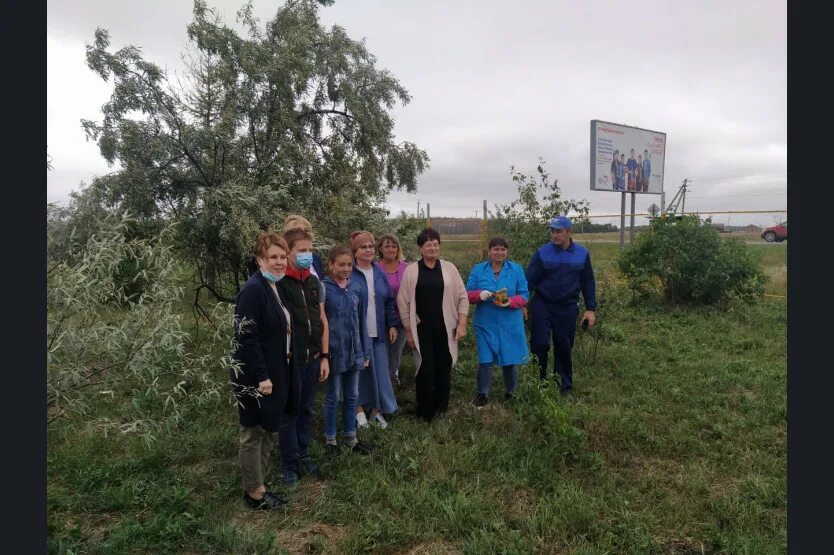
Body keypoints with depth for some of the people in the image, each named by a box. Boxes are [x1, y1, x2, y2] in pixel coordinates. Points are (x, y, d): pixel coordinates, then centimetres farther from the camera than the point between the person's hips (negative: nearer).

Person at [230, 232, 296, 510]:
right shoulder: (252, 290, -20)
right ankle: (254, 492, 24)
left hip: (277, 373, 9)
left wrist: (276, 374, 16)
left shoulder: (277, 288, 9)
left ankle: (258, 484, 34)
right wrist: (261, 377, -23)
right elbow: (246, 338, -24)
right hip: (256, 377, -9)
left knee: (268, 431, 19)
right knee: (253, 434, 8)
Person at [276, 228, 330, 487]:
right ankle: (289, 463, 23)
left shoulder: (314, 282, 6)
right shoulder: (277, 283, -13)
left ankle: (303, 455, 34)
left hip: (313, 358, 6)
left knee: (307, 409, 17)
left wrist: (324, 356, 8)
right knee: (289, 413, 7)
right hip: (289, 359, -5)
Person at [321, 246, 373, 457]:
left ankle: (350, 437, 31)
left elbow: (360, 321, 8)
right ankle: (330, 439, 27)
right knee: (333, 397, 10)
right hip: (334, 352, -4)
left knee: (352, 396, 15)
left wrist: (364, 352, 10)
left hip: (354, 352, 5)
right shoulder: (323, 288, -11)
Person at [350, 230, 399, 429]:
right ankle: (360, 409, 23)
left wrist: (392, 325, 4)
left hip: (378, 333, 4)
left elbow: (389, 301, 11)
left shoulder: (379, 273, 7)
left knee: (380, 371, 6)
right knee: (359, 370, 8)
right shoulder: (348, 273, -7)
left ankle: (377, 409, 20)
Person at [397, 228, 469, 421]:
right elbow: (403, 302, 1)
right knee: (426, 370, 0)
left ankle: (441, 410, 25)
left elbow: (462, 297, 6)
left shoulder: (449, 268, 4)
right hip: (422, 330, -2)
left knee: (444, 369, 7)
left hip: (446, 329, 2)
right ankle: (425, 412, 17)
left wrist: (462, 324, 0)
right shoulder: (411, 271, 0)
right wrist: (408, 331, 0)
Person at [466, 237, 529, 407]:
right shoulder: (478, 269, 2)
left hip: (510, 325, 1)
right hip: (485, 324, 0)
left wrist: (510, 302, -20)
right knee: (485, 361, -2)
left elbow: (524, 295, 0)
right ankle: (483, 394, 17)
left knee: (510, 360, 8)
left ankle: (510, 393, 31)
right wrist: (479, 294, -19)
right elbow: (468, 294, 3)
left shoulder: (516, 270, 1)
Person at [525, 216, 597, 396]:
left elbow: (588, 283, 5)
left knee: (564, 347, 10)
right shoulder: (542, 253, -6)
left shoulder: (582, 254, -1)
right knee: (540, 344, -2)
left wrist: (591, 309, 2)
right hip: (542, 305, -1)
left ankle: (565, 386, 24)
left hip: (567, 308, 1)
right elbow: (529, 280, -5)